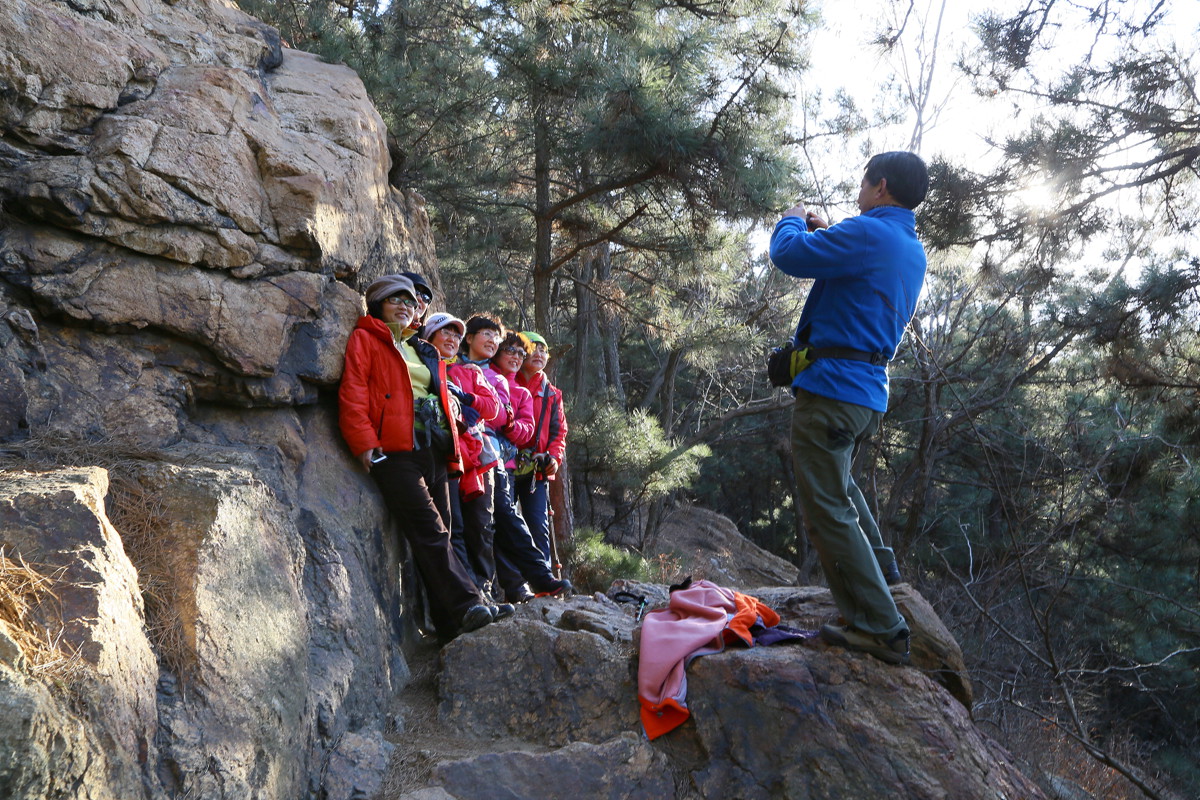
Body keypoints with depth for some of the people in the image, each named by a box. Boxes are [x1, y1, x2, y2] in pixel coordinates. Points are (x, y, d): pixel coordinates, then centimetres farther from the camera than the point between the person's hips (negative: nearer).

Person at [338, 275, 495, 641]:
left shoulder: (425, 352, 29)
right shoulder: (364, 340, 8)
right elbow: (352, 396, -4)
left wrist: (452, 446, 19)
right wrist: (366, 444, -16)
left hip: (434, 451, 7)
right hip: (395, 452, -7)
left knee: (438, 536, 3)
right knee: (430, 532, -17)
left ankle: (451, 628, 3)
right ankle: (467, 607, -22)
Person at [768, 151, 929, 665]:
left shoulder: (868, 233, -15)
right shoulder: (913, 252, 15)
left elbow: (789, 255, -15)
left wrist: (793, 222, 6)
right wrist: (823, 234, 25)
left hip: (830, 386, -10)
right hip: (870, 391, 10)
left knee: (828, 508, -6)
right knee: (836, 478, 34)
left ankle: (881, 628, -5)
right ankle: (875, 557, 38)